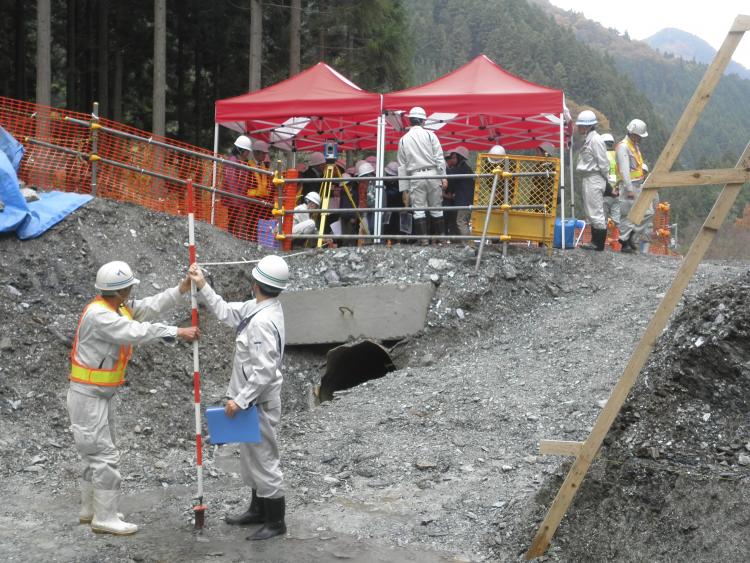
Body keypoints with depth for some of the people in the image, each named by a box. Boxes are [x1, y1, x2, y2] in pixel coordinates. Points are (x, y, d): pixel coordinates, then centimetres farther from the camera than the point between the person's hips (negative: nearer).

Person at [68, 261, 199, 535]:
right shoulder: (98, 314, -24)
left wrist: (182, 288, -5)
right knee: (104, 454, -7)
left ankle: (90, 509, 28)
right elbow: (137, 332, -31)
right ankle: (105, 518, -1)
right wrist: (178, 332, -29)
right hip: (88, 396, -10)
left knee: (96, 452, 17)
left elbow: (151, 307, 3)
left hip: (103, 394, 10)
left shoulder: (118, 308, 7)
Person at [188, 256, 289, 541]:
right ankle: (258, 509, 36)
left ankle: (276, 521, 12)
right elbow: (226, 312, 16)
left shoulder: (263, 322, -28)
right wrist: (203, 287, 10)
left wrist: (240, 400, -23)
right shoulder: (257, 307, 3)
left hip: (258, 401, -10)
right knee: (251, 455, 22)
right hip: (251, 398, 10)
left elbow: (265, 370, -29)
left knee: (263, 457, 0)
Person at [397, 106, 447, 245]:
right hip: (432, 173, 0)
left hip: (415, 176, 0)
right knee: (436, 208, 7)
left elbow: (402, 164, 8)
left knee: (418, 209, 2)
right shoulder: (429, 135, 0)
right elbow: (439, 157, -4)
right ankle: (440, 237, 9)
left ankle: (423, 239, -3)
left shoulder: (403, 140, 6)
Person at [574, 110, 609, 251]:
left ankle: (599, 244, -3)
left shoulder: (595, 140, -16)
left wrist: (604, 180, -8)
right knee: (591, 212, 14)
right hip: (588, 179, 10)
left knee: (596, 212, -6)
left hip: (594, 180, -10)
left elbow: (603, 163, -16)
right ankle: (595, 241, 21)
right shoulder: (588, 139, 14)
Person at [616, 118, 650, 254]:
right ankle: (624, 243, 4)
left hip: (639, 185, 9)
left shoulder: (635, 145, 16)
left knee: (648, 211, 6)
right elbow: (624, 170, -20)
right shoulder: (623, 147, -14)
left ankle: (632, 238, 12)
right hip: (629, 185, -9)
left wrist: (641, 183, 19)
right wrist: (629, 189, -23)